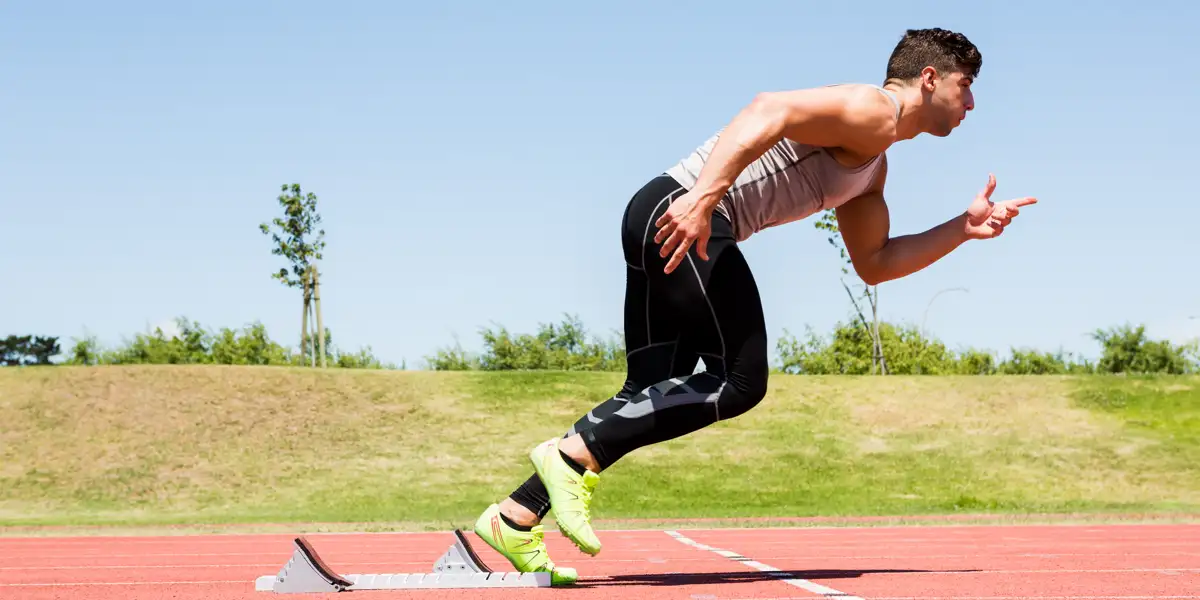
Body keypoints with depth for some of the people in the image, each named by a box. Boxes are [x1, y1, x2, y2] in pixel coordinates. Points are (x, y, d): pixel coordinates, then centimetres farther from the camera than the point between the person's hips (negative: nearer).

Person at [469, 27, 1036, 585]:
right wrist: (703, 198, -29)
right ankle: (575, 454, -13)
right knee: (739, 383, -9)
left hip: (663, 222, 10)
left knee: (651, 401, 9)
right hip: (684, 214, -10)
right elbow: (768, 110, -19)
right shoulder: (872, 109, -4)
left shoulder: (872, 169, 28)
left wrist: (964, 228, 26)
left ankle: (513, 518, 7)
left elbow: (874, 265, 32)